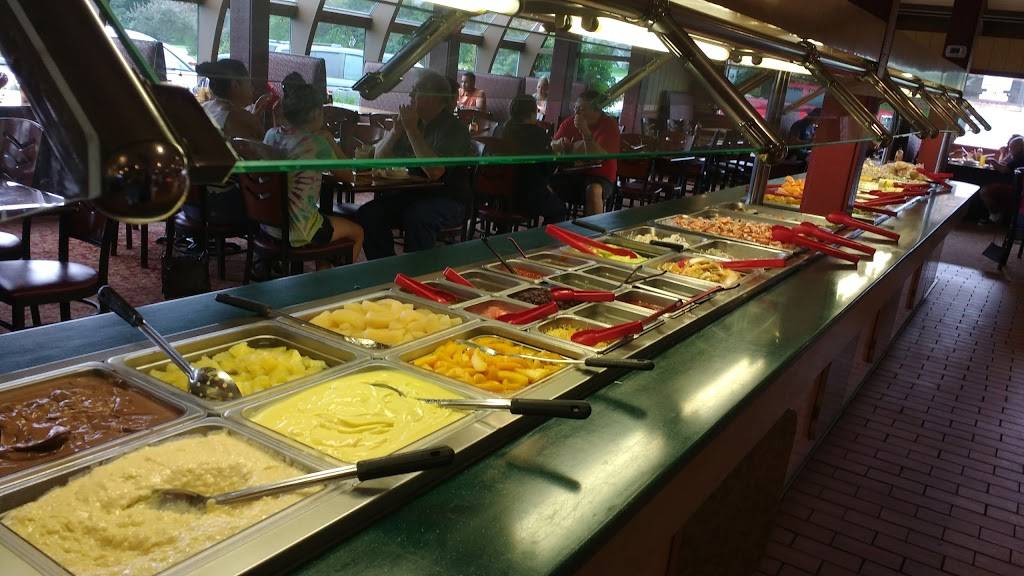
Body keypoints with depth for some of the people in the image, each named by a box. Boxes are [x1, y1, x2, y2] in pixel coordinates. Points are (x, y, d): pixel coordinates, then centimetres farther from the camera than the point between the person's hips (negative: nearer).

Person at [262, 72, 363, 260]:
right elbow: (347, 176, -4)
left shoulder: (272, 134, 1)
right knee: (357, 232, 18)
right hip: (296, 231, -7)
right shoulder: (316, 143, -18)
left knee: (325, 218, 35)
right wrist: (329, 139, 1)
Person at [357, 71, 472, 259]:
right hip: (412, 193, 6)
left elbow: (435, 172, -26)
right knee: (367, 214, -17)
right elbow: (378, 156, 11)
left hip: (449, 199, -6)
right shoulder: (412, 120, 11)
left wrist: (412, 130, -20)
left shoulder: (455, 129, -11)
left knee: (416, 217, -37)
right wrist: (397, 129, -7)